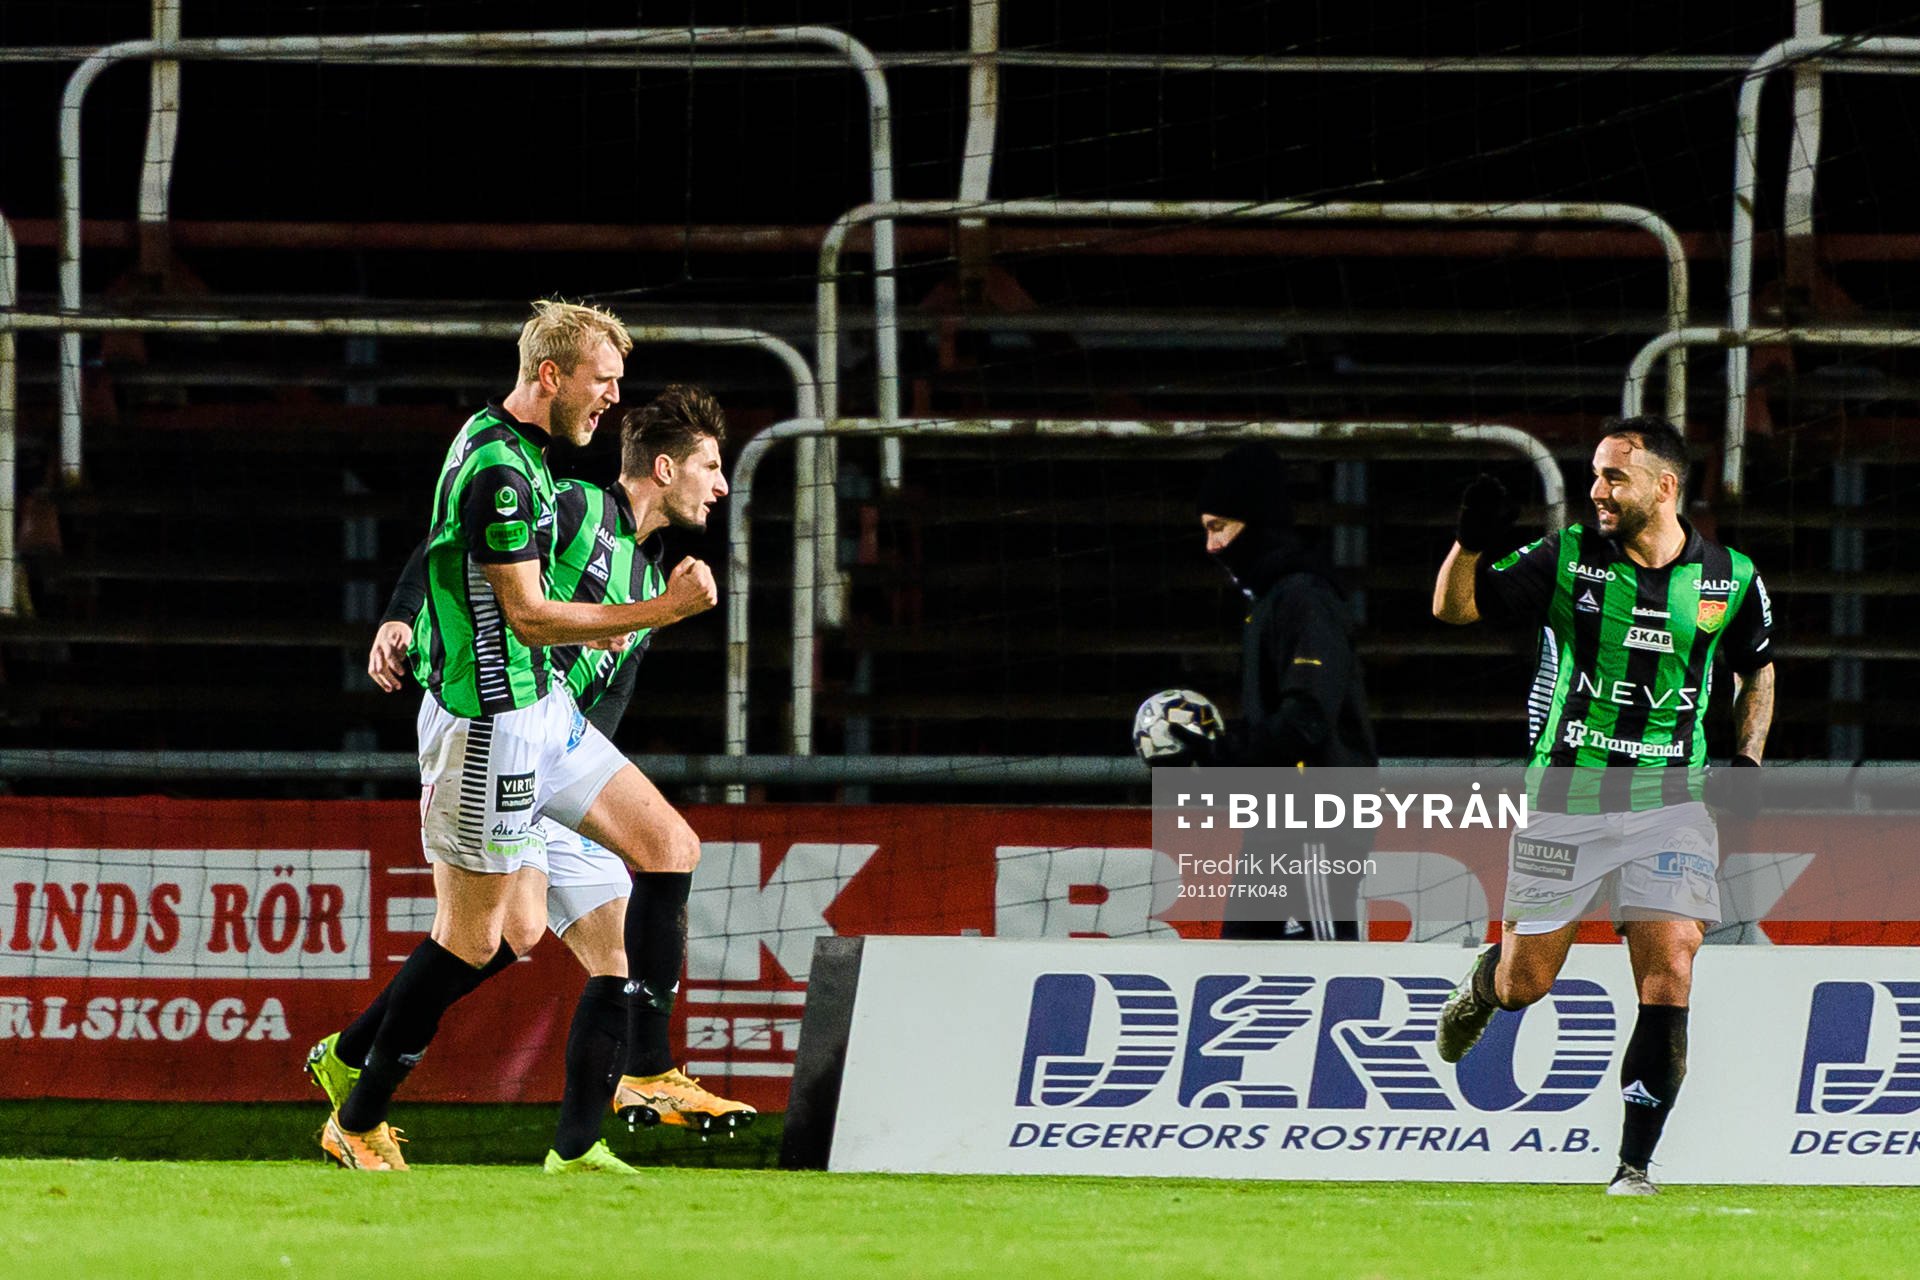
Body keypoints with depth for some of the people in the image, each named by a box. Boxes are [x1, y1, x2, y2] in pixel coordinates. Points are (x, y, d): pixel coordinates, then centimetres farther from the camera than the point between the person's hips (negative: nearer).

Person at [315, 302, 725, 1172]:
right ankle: (358, 1121, 7)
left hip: (541, 706, 10)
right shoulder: (501, 469, -21)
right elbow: (527, 616, -21)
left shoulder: (500, 443, 12)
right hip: (490, 721, -10)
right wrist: (663, 610, -22)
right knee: (474, 938, -4)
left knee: (670, 846, 6)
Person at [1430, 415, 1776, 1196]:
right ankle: (1482, 987, 46)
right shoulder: (1567, 559, -3)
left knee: (1668, 979, -13)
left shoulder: (1730, 579, 1)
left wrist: (1747, 758, 5)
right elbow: (1454, 608, -2)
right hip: (1568, 797, 0)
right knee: (1525, 984, 7)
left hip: (1669, 801, 0)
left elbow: (1758, 668, 19)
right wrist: (1472, 542, -22)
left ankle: (1635, 1165, -7)